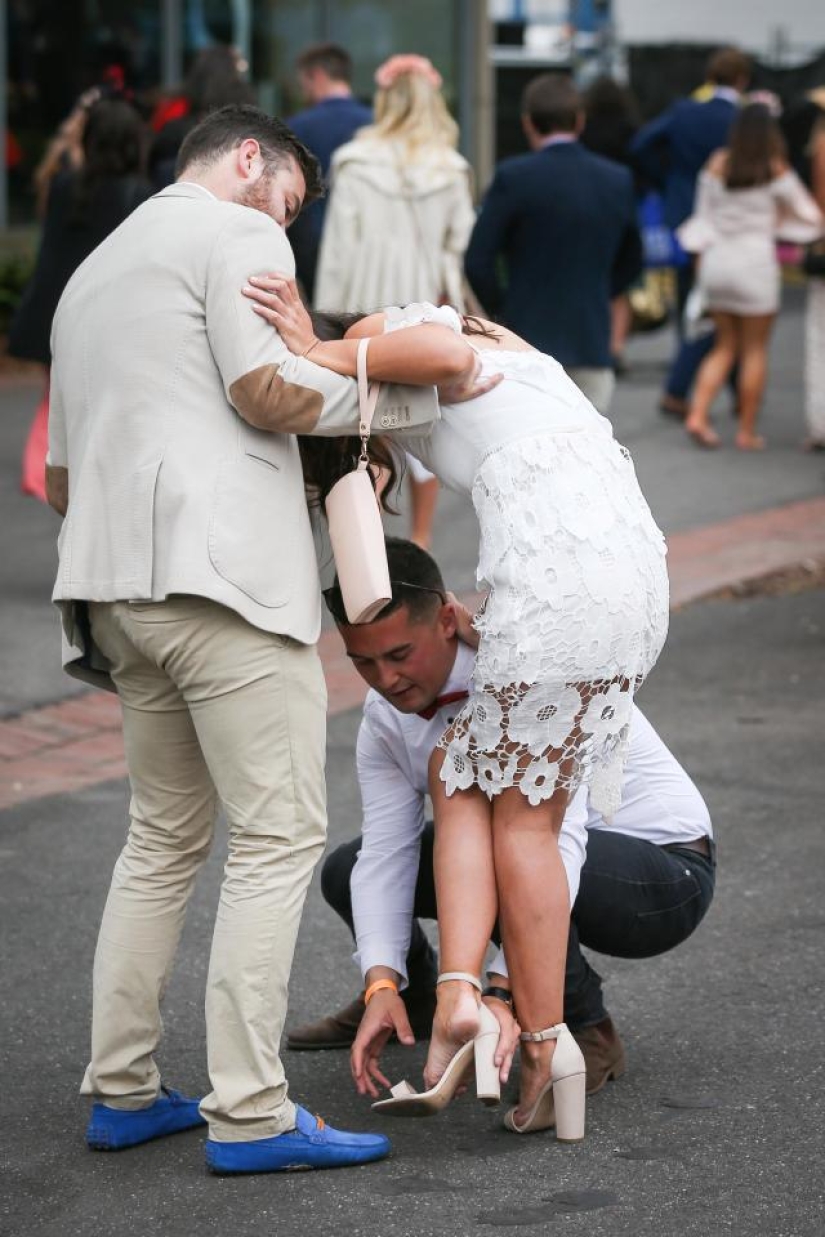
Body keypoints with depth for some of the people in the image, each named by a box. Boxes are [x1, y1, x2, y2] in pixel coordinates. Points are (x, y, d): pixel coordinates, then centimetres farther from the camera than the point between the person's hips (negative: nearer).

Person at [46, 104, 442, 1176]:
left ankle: (121, 1090, 15)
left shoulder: (89, 278, 29)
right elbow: (270, 391, -12)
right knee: (279, 835, -7)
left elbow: (61, 480, 29)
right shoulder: (236, 234, 2)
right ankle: (250, 1114, -11)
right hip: (223, 568, -9)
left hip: (117, 585, 9)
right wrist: (419, 386, -3)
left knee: (163, 836, 17)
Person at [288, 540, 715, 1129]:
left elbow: (556, 843, -42)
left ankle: (586, 1030, -15)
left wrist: (501, 992, -50)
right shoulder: (386, 711, -8)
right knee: (346, 870, -2)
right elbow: (385, 854, -12)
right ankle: (411, 996, 28)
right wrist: (383, 985, -28)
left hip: (665, 869, -7)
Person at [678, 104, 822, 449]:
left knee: (725, 346, 15)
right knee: (755, 349, 6)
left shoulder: (718, 165, 2)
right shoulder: (776, 170, -7)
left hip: (716, 261, 4)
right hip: (755, 262, -4)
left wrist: (701, 252, 16)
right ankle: (747, 431, 8)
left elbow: (704, 215, 8)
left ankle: (698, 415, -1)